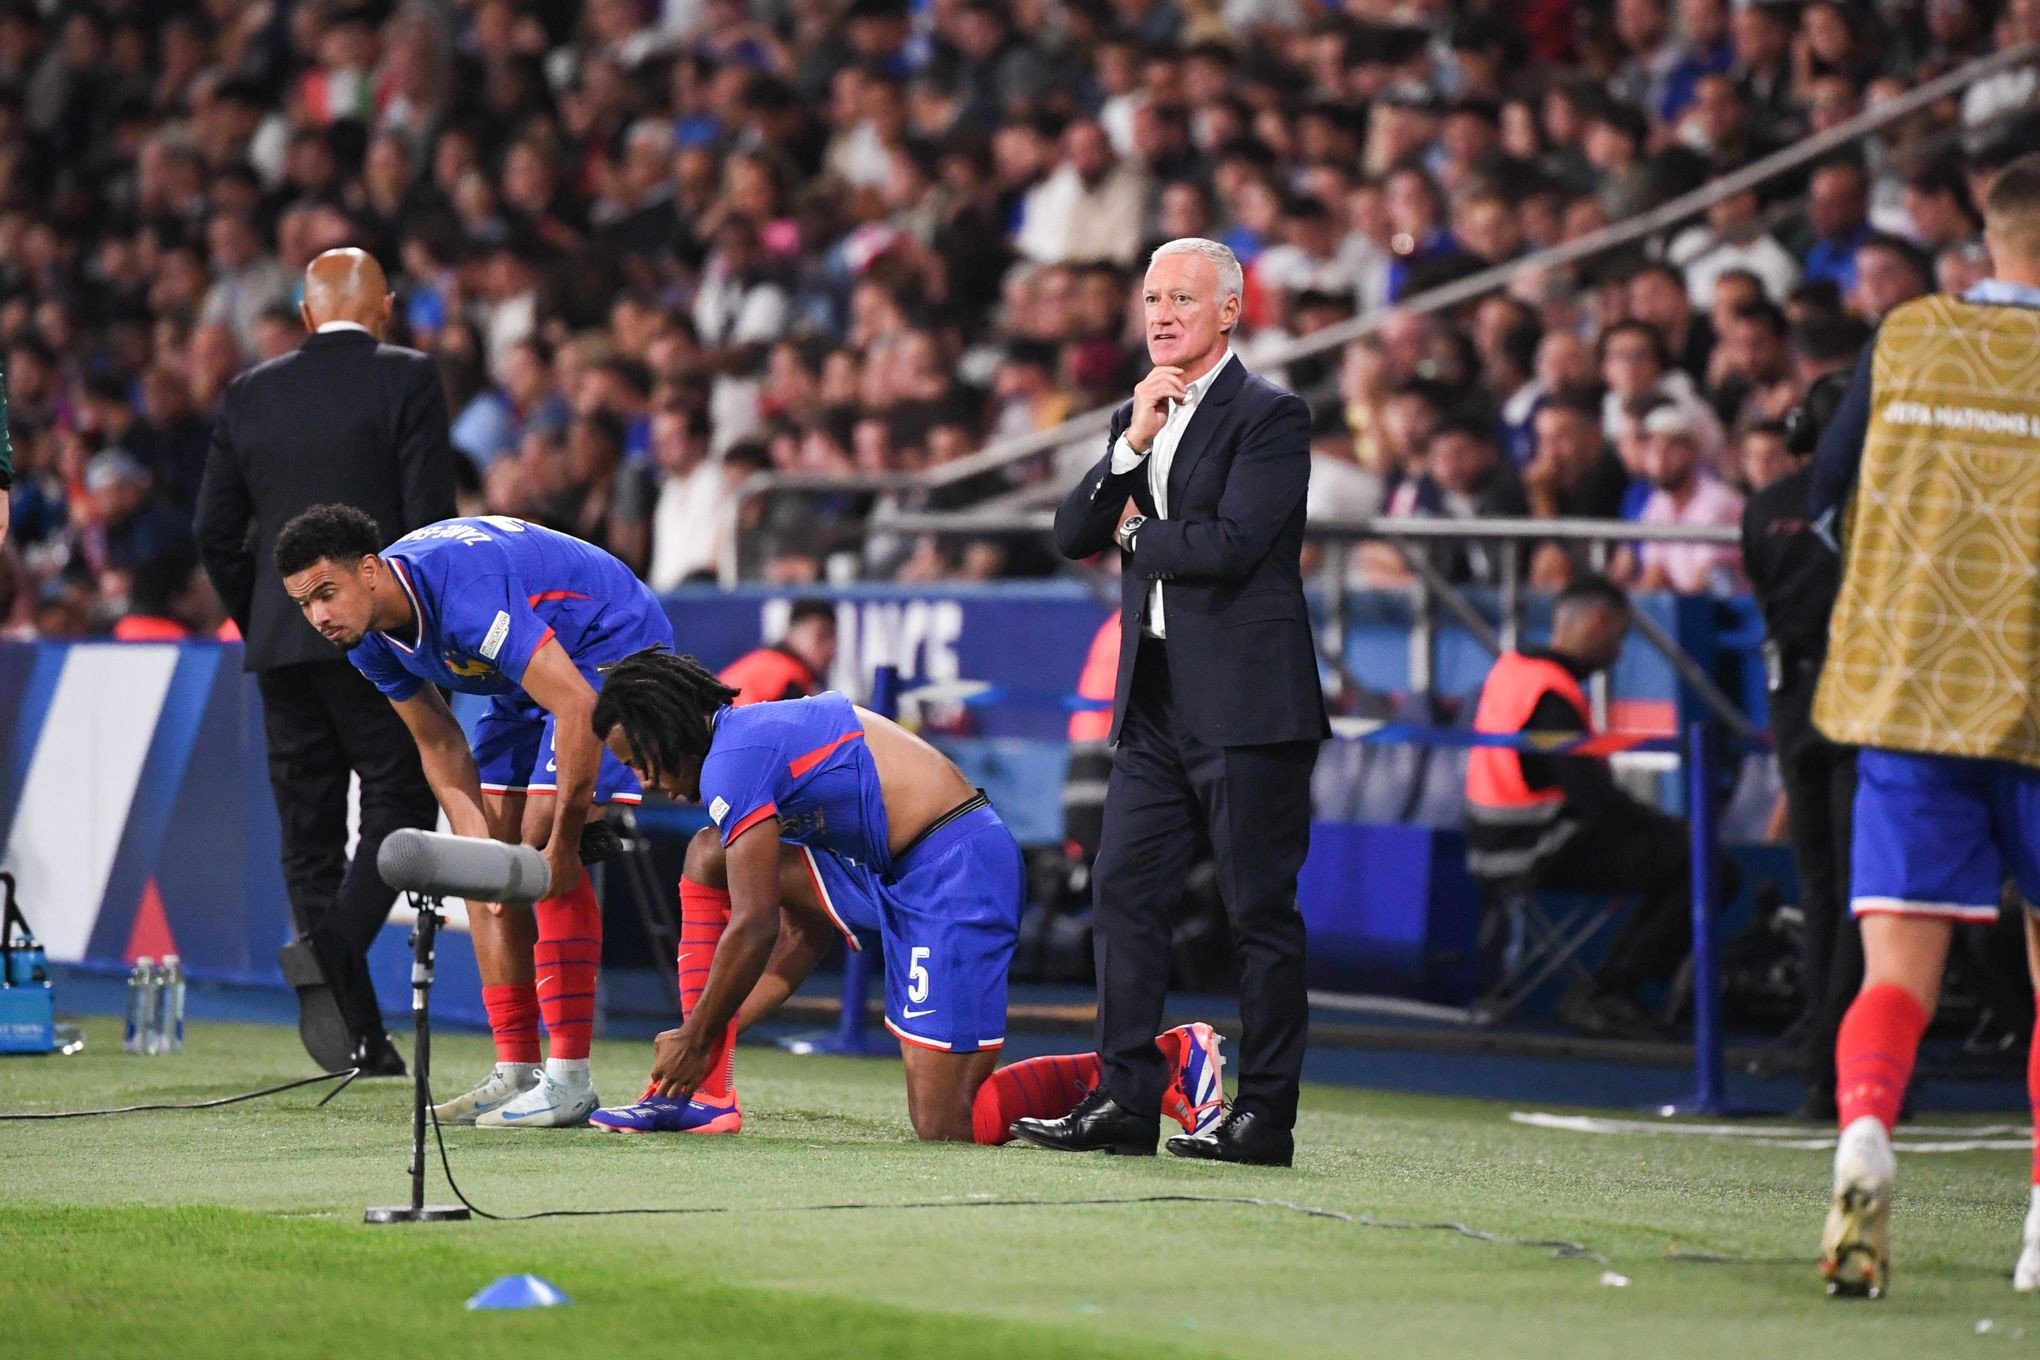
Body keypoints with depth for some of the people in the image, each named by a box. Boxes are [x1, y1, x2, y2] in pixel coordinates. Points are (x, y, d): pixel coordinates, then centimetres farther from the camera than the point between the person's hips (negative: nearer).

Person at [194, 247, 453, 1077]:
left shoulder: (248, 395, 10)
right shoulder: (407, 380, -3)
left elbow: (216, 532, 9)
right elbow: (430, 518, -9)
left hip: (281, 642, 4)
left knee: (310, 830, 7)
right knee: (399, 804, 3)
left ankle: (358, 1038, 5)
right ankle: (333, 946, -23)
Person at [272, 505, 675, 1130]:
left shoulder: (464, 592, -37)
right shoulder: (366, 633, -9)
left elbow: (578, 707, -38)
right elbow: (439, 745, 1)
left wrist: (562, 841, -33)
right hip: (528, 683, 9)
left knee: (542, 844, -21)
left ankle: (570, 1078, -21)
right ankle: (516, 1072, 5)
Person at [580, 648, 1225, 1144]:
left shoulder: (731, 762, -11)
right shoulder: (760, 731, 19)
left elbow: (755, 929, -14)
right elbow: (800, 936, 21)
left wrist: (697, 1037, -3)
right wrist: (703, 1033, 19)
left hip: (953, 874, -10)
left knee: (946, 1126, -11)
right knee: (708, 859, 8)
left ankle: (1170, 1058, -1)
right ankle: (702, 1092, 4)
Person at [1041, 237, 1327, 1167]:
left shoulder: (1272, 416, -7)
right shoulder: (1138, 417, 16)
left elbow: (1232, 545, -19)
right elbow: (1073, 535, 7)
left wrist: (1136, 537, -2)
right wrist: (1134, 444, -6)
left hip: (1246, 703, -7)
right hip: (1156, 698, 7)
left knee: (1261, 910, -2)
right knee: (1124, 891, 4)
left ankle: (1266, 1116, 1)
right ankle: (1126, 1100, 7)